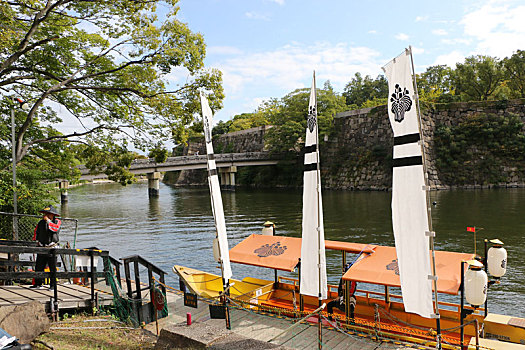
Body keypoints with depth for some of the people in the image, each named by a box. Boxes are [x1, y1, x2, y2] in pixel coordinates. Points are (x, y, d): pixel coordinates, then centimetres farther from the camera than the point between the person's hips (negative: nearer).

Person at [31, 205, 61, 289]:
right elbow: (36, 232, 21)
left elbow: (56, 228, -24)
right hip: (41, 248, 4)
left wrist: (48, 220, -20)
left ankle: (53, 285, 8)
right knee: (39, 267, 8)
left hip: (52, 248, -4)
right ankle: (38, 283, 20)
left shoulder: (57, 222, -3)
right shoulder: (41, 222, 9)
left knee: (52, 268, 1)